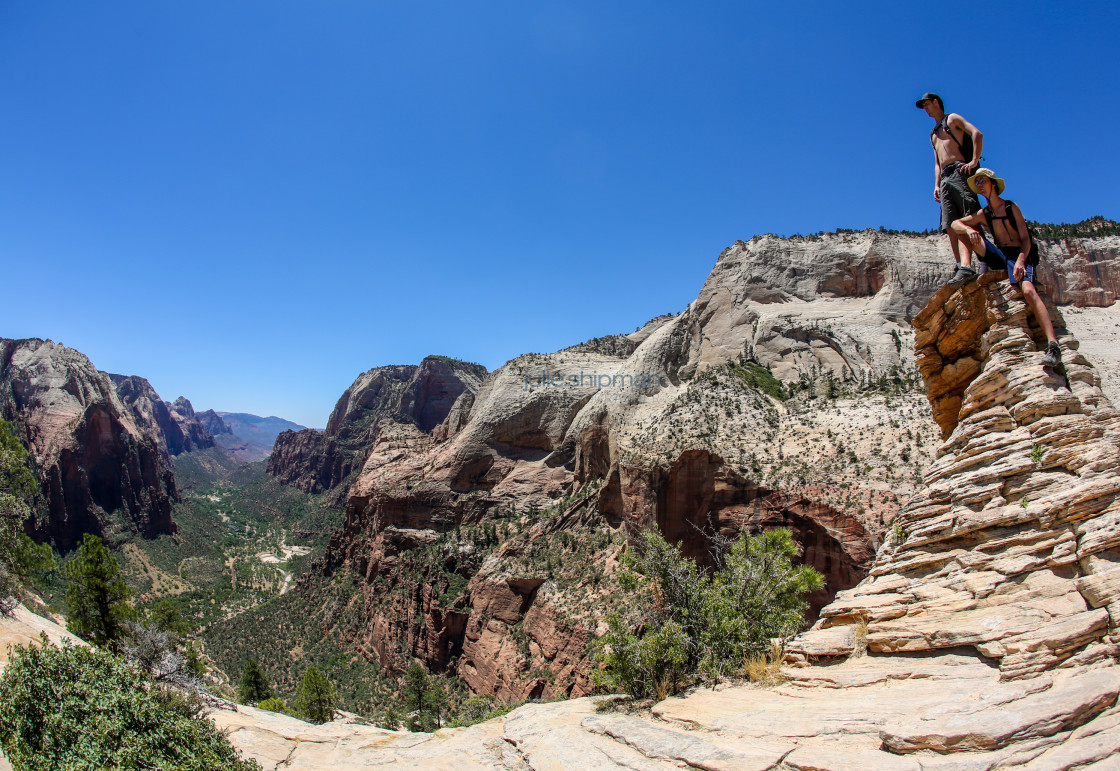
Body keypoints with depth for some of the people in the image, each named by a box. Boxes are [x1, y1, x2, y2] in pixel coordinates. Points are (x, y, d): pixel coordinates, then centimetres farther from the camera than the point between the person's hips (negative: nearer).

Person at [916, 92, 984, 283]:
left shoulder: (952, 119, 10)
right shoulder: (933, 134, 32)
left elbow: (977, 133, -4)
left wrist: (974, 161, -14)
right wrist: (936, 185, 16)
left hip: (959, 171, -7)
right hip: (945, 178, 7)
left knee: (966, 222, -18)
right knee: (950, 226, -6)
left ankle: (966, 266, -30)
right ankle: (961, 267, -12)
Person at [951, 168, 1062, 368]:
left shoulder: (1012, 207, 1)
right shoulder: (983, 215, 14)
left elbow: (1026, 239, -6)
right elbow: (955, 224, 6)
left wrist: (1020, 261, -25)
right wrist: (968, 229, -18)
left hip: (1020, 255, -5)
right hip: (1000, 256, 5)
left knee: (1028, 290, -35)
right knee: (964, 232, -3)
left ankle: (1053, 345, -43)